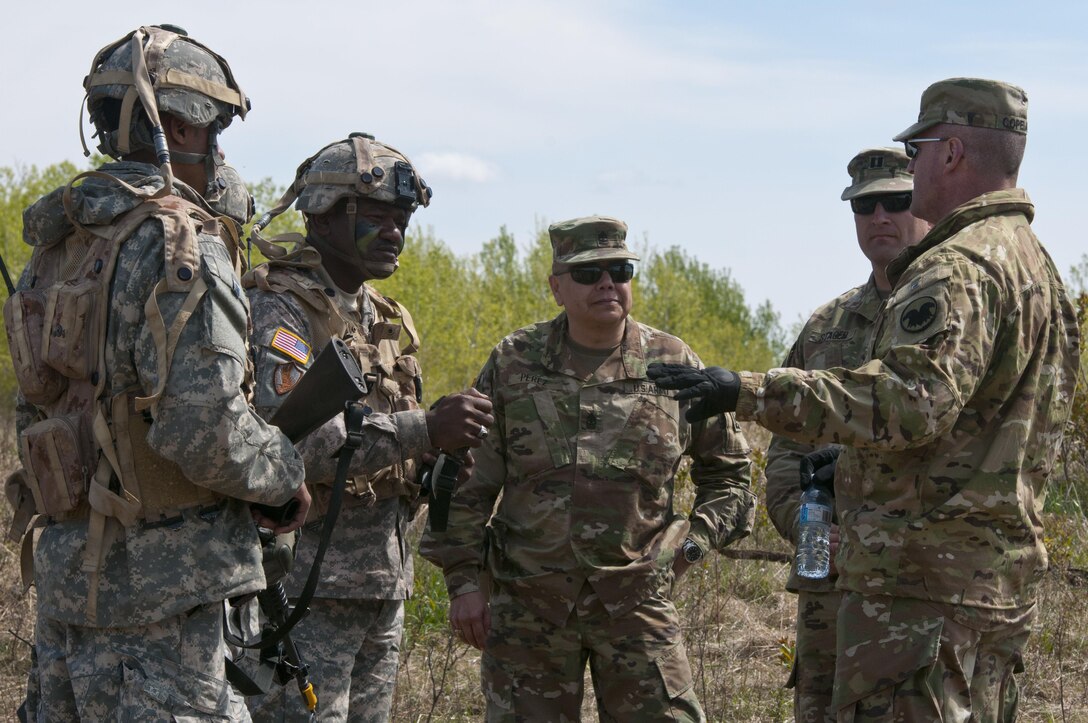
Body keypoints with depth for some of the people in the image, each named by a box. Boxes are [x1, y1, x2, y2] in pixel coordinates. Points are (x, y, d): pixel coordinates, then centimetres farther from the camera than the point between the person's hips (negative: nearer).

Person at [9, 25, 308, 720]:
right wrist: (288, 476, -6)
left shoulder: (61, 247, 13)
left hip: (68, 564, 9)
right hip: (163, 581, -9)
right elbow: (206, 428, -22)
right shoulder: (180, 244, -15)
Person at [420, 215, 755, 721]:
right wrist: (463, 579, 1)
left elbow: (727, 469, 16)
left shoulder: (674, 365, 4)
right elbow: (467, 483, 6)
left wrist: (695, 541, 2)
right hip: (528, 600, 0)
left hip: (638, 600, 0)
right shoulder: (514, 363, 3)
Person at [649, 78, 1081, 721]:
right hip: (1004, 581, 11)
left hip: (926, 585, -11)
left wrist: (749, 393, -31)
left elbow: (910, 400, -29)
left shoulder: (960, 268, -15)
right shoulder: (1037, 266, 19)